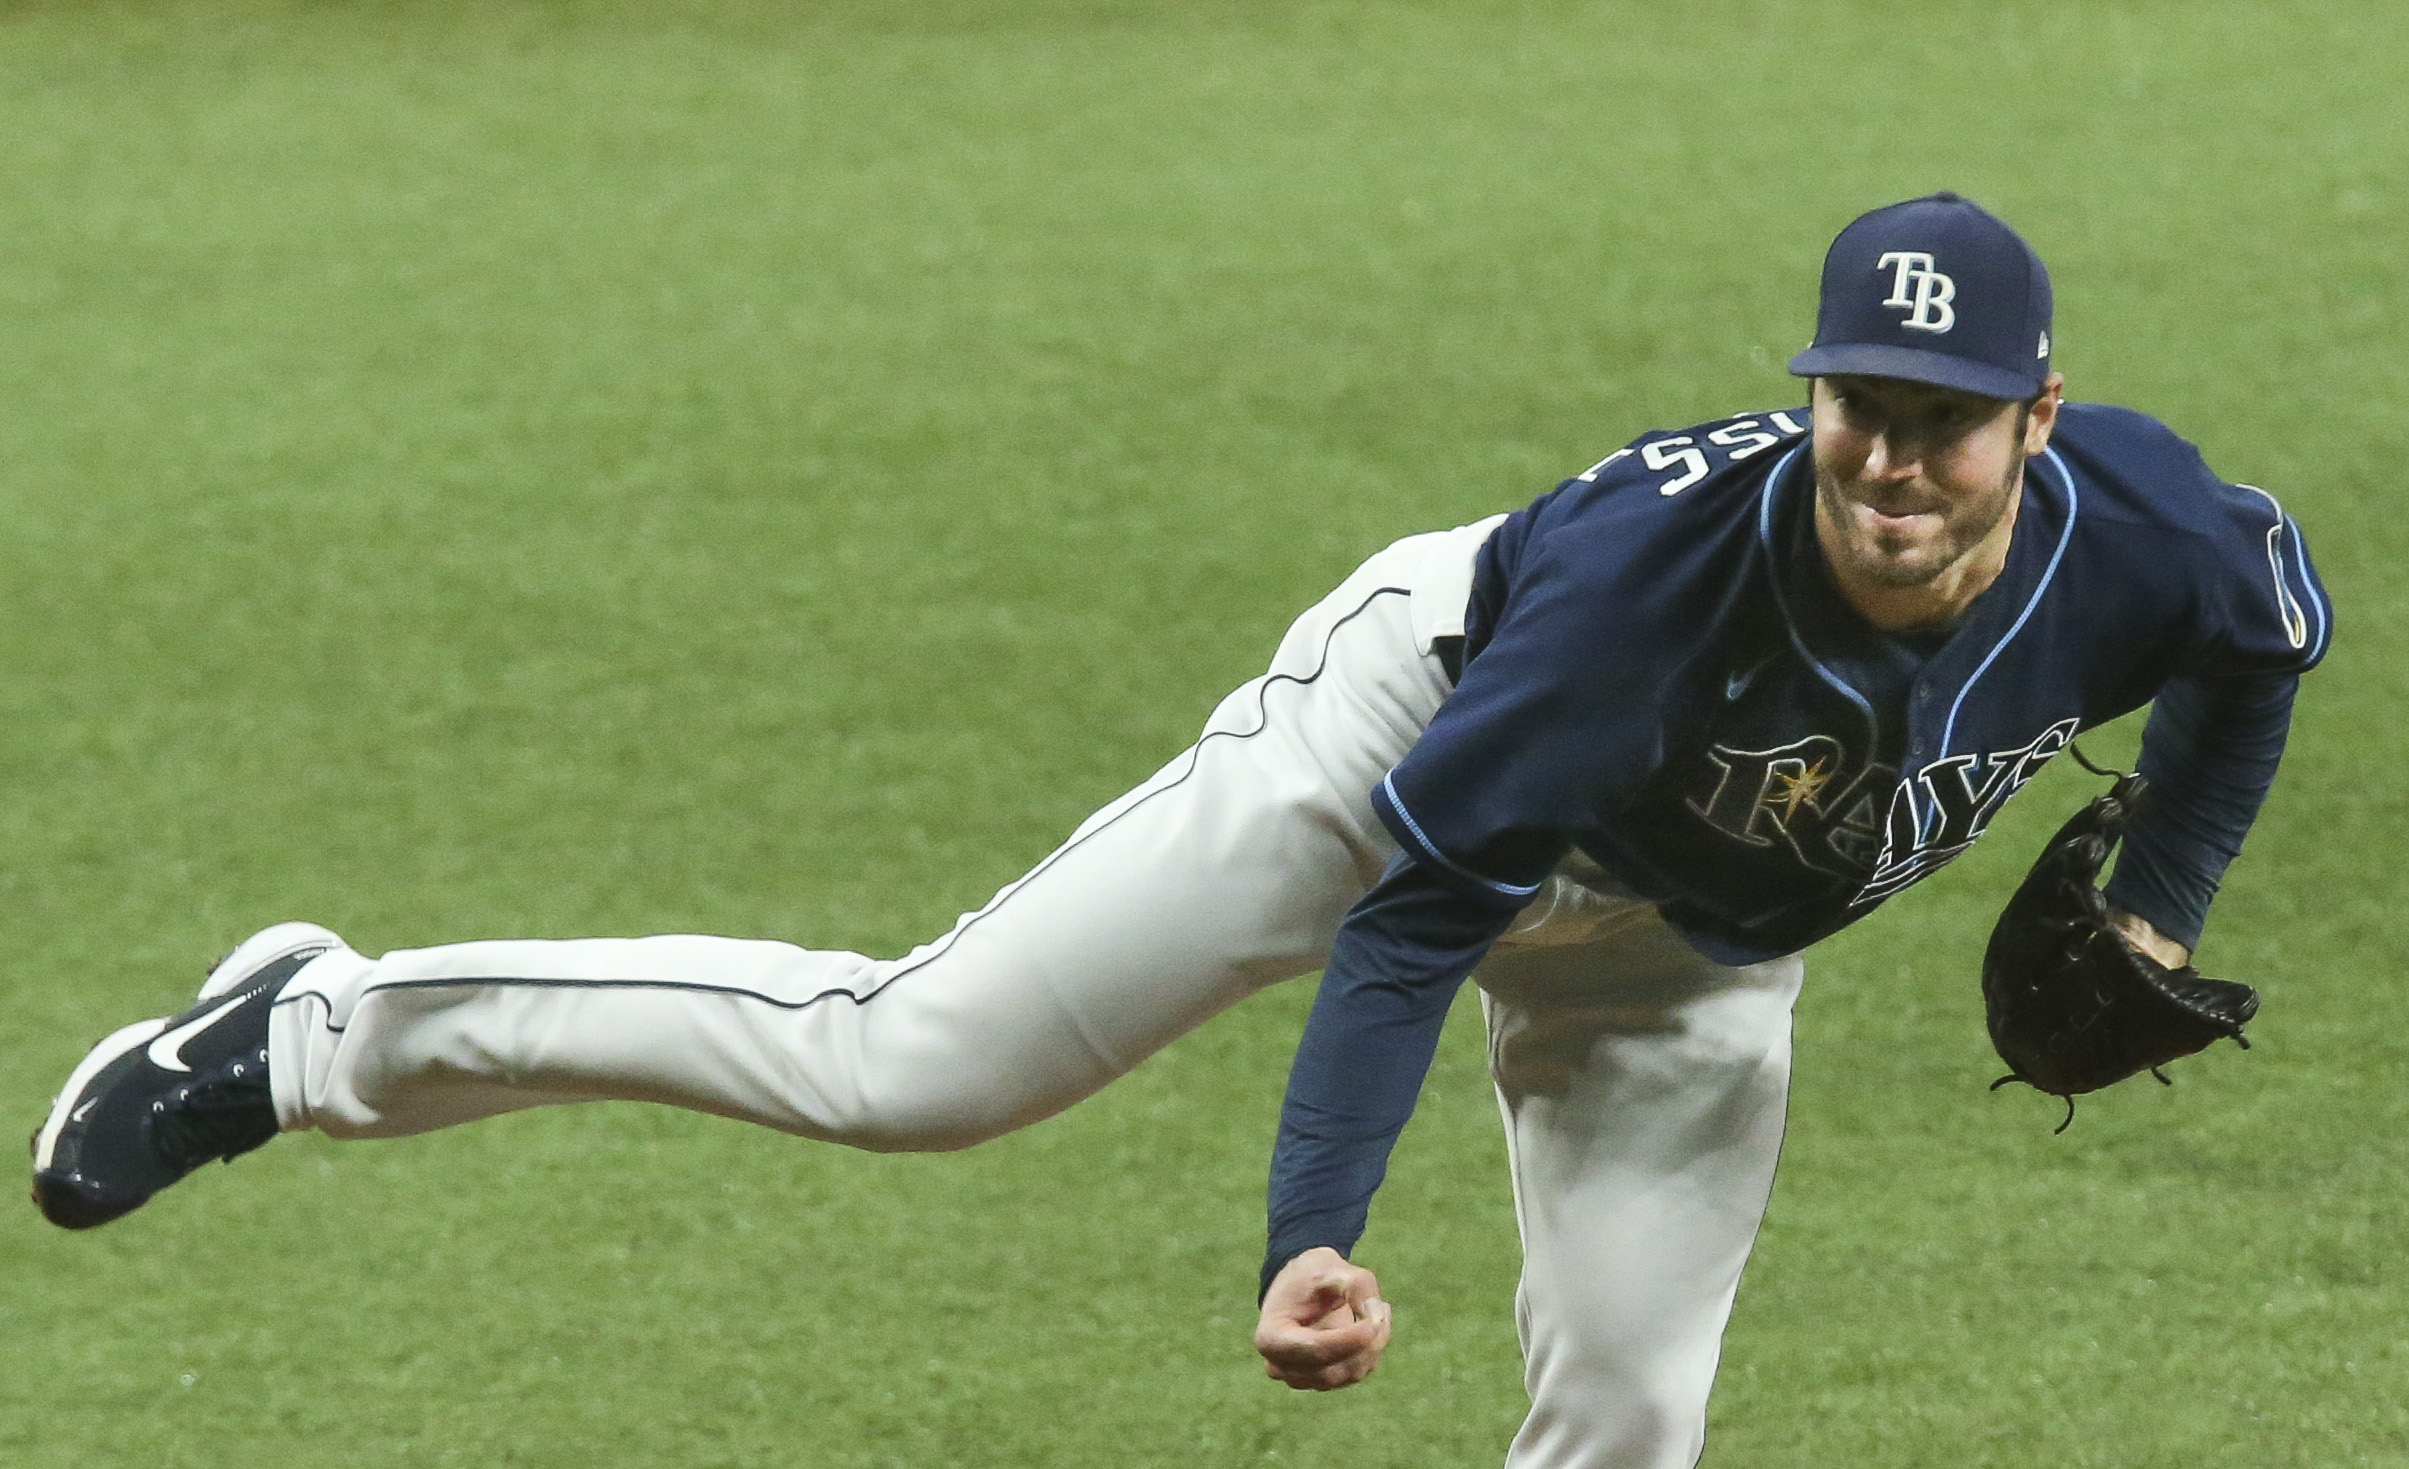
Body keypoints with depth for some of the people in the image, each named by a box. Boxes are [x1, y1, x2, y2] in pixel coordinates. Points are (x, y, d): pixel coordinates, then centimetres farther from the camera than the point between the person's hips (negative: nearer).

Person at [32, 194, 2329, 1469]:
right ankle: (324, 1034, 0)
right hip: (1428, 731, -5)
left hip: (1679, 955, 5)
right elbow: (1421, 907, -33)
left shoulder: (2140, 535, -28)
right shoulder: (1654, 558, -40)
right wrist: (1314, 1234, -39)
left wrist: (2152, 914, -1)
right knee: (912, 1057, -11)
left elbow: (2267, 639, -1)